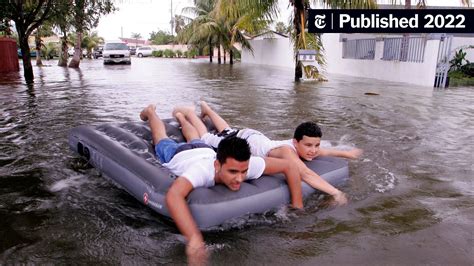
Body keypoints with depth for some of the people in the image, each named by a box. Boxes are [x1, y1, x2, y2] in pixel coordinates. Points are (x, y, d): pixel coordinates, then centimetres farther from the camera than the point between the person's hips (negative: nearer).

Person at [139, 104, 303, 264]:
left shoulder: (247, 164, -47)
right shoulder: (201, 171, -57)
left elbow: (290, 167, -37)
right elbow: (173, 196, -75)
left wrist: (297, 207, -43)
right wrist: (194, 239, -83)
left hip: (205, 151, 3)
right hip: (177, 155, -3)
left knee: (197, 140, 40)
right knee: (162, 140, 33)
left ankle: (180, 117, 68)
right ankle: (151, 112, 60)